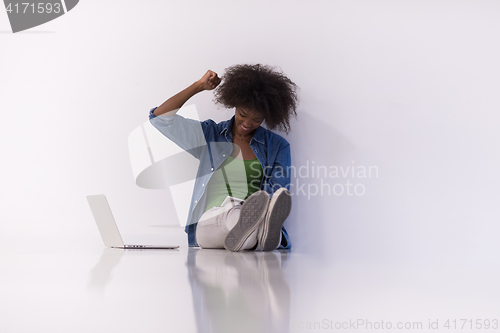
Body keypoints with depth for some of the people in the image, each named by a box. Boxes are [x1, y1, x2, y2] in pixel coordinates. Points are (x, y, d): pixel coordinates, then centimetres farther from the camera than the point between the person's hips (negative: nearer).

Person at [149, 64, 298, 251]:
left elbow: (277, 195, 6)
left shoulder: (278, 147, 18)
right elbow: (159, 117, 14)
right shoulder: (209, 135, 20)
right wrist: (199, 86, 16)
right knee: (231, 207, -40)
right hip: (210, 223, 0)